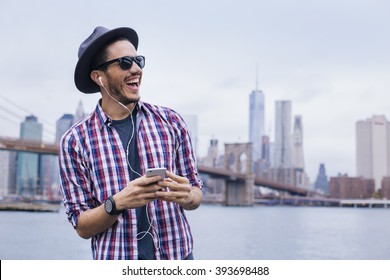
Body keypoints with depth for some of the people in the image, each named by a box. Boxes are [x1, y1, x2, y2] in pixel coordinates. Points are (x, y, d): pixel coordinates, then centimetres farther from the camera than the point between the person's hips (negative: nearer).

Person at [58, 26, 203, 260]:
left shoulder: (171, 121, -2)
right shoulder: (75, 142, -6)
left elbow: (196, 195, 4)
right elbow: (82, 227, -4)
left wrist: (187, 196, -18)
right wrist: (117, 203, -22)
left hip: (177, 257, 2)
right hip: (116, 261, -1)